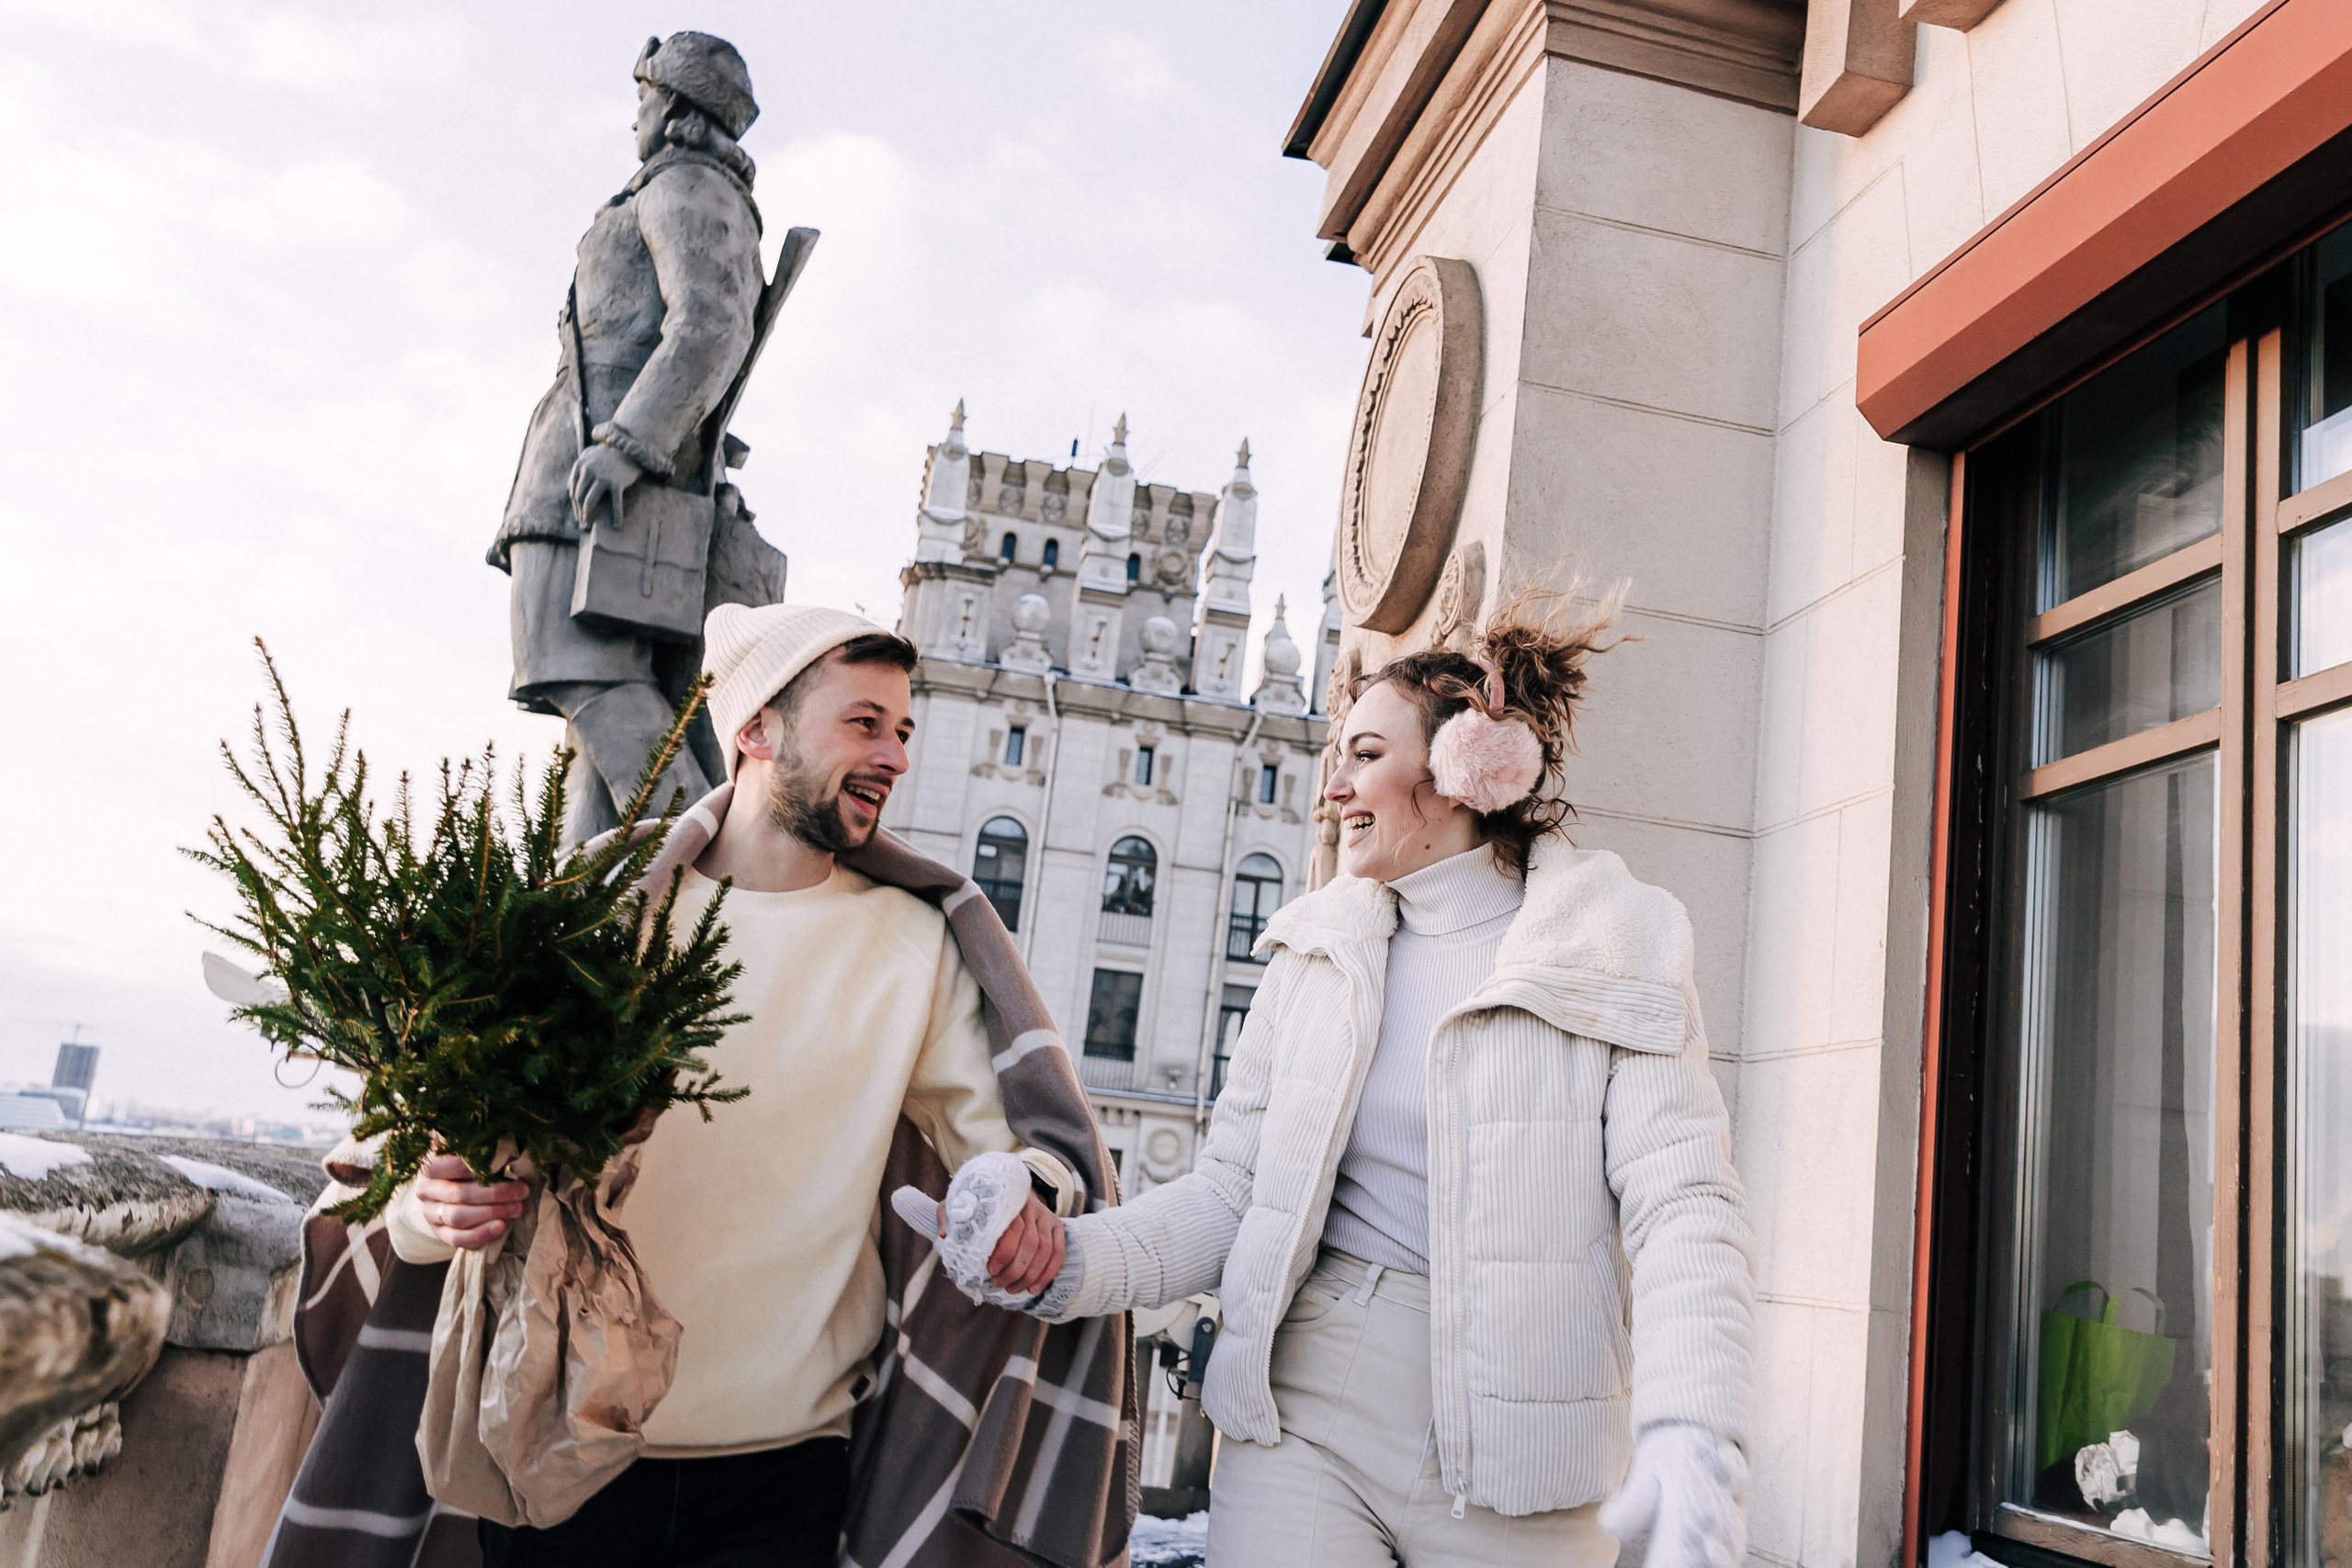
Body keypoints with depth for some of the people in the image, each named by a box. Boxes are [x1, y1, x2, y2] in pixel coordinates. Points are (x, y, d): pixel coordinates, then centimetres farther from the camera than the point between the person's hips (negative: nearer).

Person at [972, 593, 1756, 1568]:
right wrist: (1072, 1260, -13)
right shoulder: (1316, 957, 7)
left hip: (1516, 1468, -2)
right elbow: (1229, 1193, 5)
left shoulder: (1615, 957, -3)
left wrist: (1690, 1432, -28)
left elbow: (1682, 1205, -12)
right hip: (1307, 1422, 2)